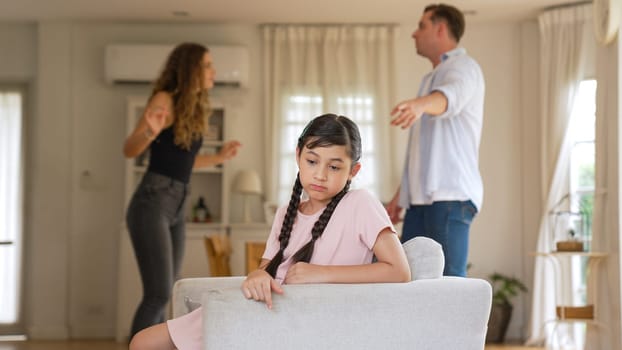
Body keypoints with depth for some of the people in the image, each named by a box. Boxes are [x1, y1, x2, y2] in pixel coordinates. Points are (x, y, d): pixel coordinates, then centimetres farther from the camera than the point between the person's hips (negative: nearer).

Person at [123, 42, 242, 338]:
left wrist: (219, 157, 28)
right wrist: (150, 133, -33)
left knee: (161, 297, 7)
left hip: (176, 208, 8)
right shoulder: (165, 99, -7)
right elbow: (129, 150, -13)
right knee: (158, 294, -14)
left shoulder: (194, 109, 15)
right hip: (151, 204, -8)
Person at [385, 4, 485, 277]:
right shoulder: (432, 78, 27)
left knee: (450, 283, -14)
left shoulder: (462, 67, -1)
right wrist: (400, 195, 26)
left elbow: (451, 95, -27)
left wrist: (419, 104, -48)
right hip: (421, 198, 9)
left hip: (451, 196, -9)